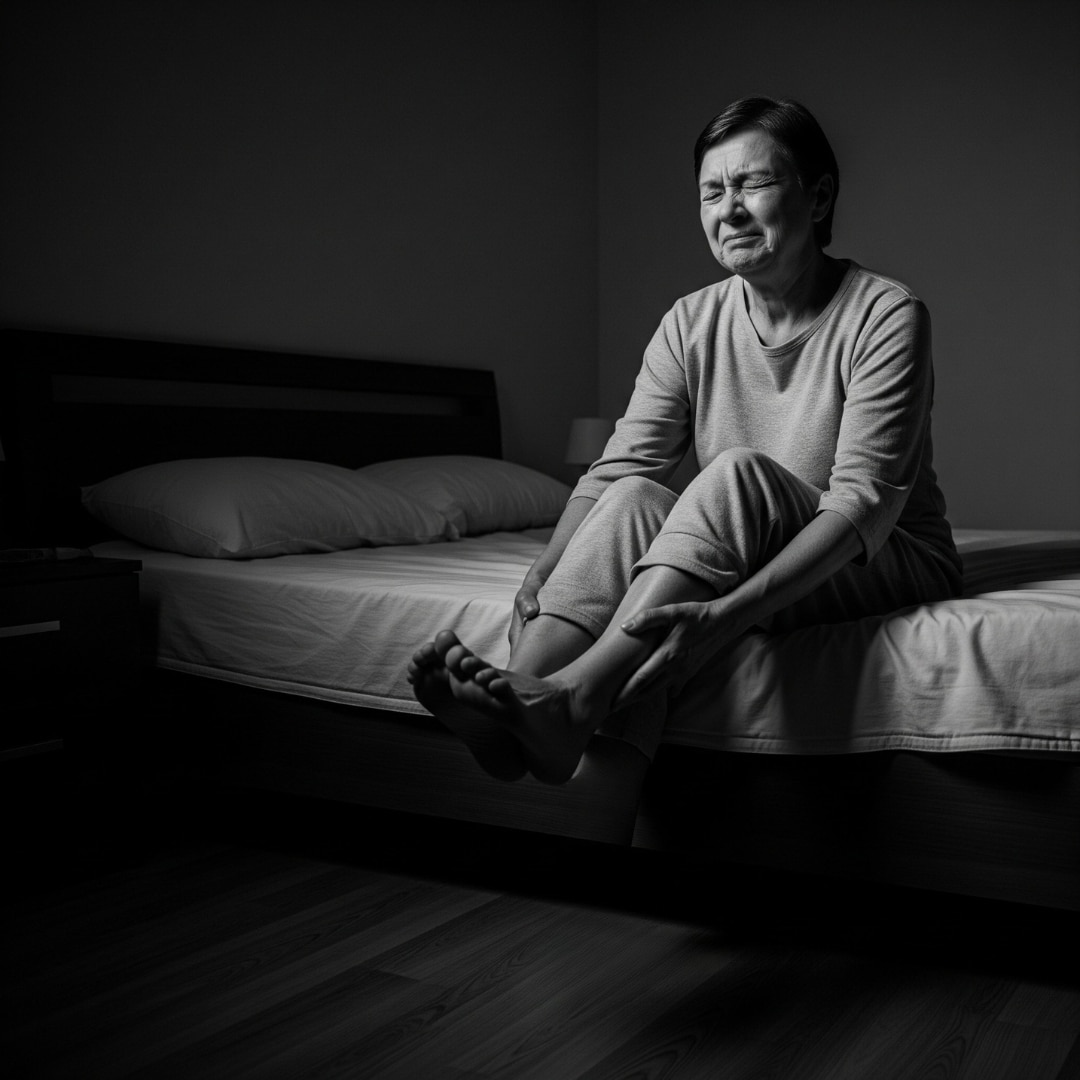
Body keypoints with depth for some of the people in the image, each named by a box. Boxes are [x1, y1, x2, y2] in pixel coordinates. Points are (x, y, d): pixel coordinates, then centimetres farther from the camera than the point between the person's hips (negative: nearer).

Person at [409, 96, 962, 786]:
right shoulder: (691, 325, 2)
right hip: (737, 562, 4)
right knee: (634, 499, -25)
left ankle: (577, 695, -46)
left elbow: (863, 503, -24)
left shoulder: (885, 315, -14)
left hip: (891, 563, -4)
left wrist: (728, 610, -39)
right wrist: (546, 573, -27)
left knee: (738, 471, -32)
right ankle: (518, 693, -43)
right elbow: (617, 469, -7)